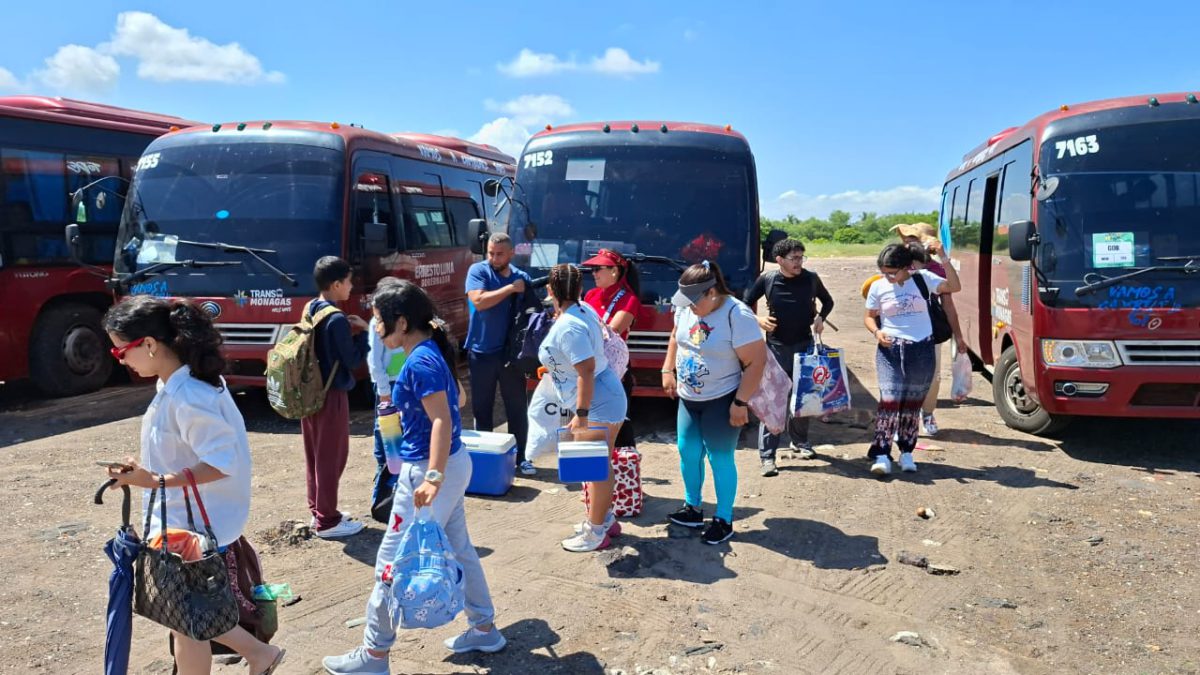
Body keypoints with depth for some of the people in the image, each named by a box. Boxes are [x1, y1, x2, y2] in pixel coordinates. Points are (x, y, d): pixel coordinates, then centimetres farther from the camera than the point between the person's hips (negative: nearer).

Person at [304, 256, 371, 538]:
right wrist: (363, 332, -6)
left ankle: (318, 509, 29)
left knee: (314, 454, 16)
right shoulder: (337, 319, -20)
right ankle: (327, 521, 8)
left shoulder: (309, 310, 6)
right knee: (331, 458, 0)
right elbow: (353, 360, -17)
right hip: (331, 395, -9)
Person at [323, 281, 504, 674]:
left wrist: (432, 477, -35)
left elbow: (442, 421, -27)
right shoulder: (428, 352, 8)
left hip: (427, 471, -10)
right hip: (453, 464, 10)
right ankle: (485, 629, 33)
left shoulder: (420, 362, -20)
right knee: (459, 549, 20)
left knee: (393, 561, 2)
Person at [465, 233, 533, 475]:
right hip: (482, 352, -2)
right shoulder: (478, 270, -5)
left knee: (517, 407, 6)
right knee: (482, 407, 9)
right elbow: (479, 301, -21)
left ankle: (520, 457, 17)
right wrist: (511, 288, -16)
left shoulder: (522, 278, 4)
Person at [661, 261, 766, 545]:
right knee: (687, 451, 14)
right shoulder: (686, 307, -4)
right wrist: (668, 369, 9)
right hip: (688, 397, 7)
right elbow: (676, 337, 17)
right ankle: (692, 508, 33)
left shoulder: (737, 315, -24)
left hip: (721, 401, -7)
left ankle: (724, 520, 18)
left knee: (720, 458, 2)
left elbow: (757, 362, -22)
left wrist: (740, 403, -21)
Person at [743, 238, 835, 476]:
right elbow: (745, 304, 4)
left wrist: (820, 317, -3)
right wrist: (758, 319, -13)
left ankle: (799, 441, 35)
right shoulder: (766, 280, -7)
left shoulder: (811, 278, -2)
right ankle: (767, 456, -3)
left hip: (805, 346, 3)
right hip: (776, 347, -2)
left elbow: (828, 301, 15)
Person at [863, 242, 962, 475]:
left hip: (922, 349, 1)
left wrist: (944, 258, -19)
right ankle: (881, 454, -10)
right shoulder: (878, 287, -2)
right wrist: (876, 332, -12)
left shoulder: (923, 278, -2)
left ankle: (906, 452, 21)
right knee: (890, 399, -13)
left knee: (912, 403, 10)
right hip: (890, 349, -1)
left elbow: (954, 287, -12)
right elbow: (869, 317, 9)